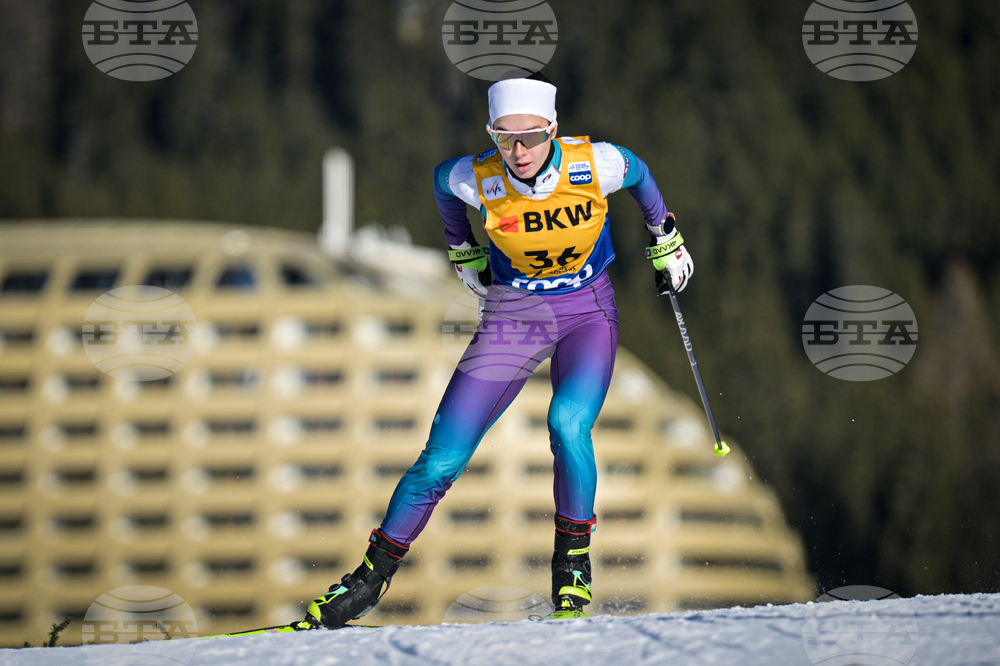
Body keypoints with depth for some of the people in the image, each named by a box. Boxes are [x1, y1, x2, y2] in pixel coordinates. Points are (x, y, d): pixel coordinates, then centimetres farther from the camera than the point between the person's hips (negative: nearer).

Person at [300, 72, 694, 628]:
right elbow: (442, 179, 4)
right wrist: (462, 250, 17)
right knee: (443, 458, -5)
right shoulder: (476, 180, -22)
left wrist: (665, 239, 14)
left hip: (588, 311, -1)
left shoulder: (595, 166, -24)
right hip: (513, 313, 1)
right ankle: (375, 573, 11)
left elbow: (639, 173, 1)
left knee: (568, 424, -28)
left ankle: (573, 559, -6)